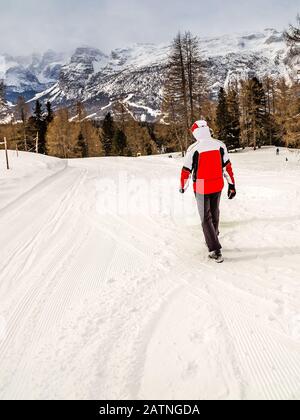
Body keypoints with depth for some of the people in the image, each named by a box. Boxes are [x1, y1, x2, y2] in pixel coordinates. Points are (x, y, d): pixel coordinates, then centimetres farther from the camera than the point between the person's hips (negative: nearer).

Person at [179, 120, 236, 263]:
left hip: (201, 188, -4)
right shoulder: (220, 145, -3)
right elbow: (227, 166, 1)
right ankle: (213, 239, 41)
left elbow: (186, 170, -8)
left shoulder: (194, 149, -15)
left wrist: (183, 187, 7)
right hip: (217, 186, 4)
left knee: (206, 218, 5)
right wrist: (232, 185, 9)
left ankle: (215, 250, -1)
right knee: (214, 213, 22)